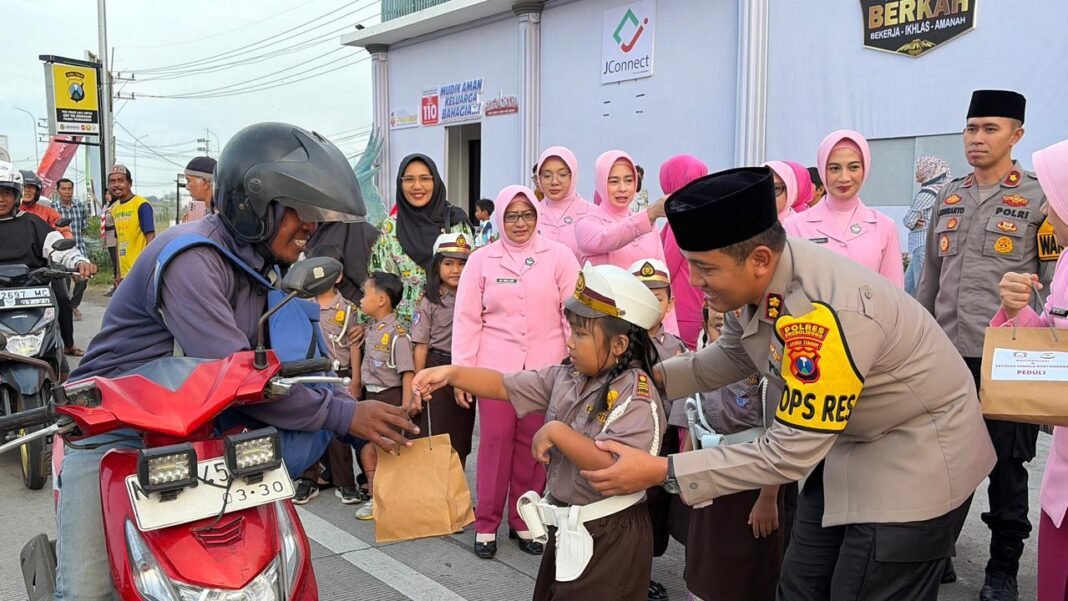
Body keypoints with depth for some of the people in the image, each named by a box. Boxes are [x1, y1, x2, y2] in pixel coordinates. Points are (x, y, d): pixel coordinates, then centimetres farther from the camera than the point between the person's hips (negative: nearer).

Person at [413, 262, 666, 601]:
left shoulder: (637, 396, -21)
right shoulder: (566, 377, 1)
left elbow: (616, 468, -33)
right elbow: (505, 386, 4)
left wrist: (555, 432, -25)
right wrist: (452, 373, -8)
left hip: (609, 538, -7)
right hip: (566, 528, 8)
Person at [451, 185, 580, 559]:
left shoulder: (559, 257, 3)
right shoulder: (481, 260, 5)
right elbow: (467, 319, 3)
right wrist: (461, 371, -1)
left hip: (545, 368, 0)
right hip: (495, 367, 0)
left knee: (534, 444, 4)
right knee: (495, 441, 0)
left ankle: (524, 522, 20)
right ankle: (486, 524, 14)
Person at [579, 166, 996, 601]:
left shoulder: (825, 313, -36)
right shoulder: (757, 282, -12)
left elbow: (789, 454, -32)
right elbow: (733, 356, 9)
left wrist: (662, 472, -29)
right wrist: (656, 376, -5)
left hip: (918, 452, -8)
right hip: (848, 441, 8)